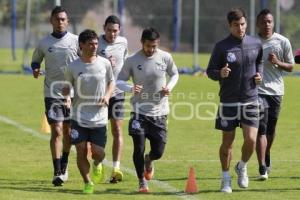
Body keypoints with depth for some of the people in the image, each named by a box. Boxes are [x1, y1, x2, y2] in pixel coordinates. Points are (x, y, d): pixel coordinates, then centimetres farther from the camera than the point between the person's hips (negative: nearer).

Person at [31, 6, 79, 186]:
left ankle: (64, 165, 33)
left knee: (68, 131, 11)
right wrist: (35, 69, -4)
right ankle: (58, 172, -9)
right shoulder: (44, 43, 3)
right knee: (56, 131, -10)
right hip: (52, 93, -1)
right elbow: (36, 60, 17)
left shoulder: (76, 40, 0)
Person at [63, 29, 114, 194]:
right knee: (81, 151, -4)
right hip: (79, 116, 0)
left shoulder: (104, 63, -1)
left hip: (99, 117, 0)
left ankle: (97, 165, 33)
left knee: (98, 152, -4)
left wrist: (107, 95, -6)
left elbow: (111, 82, 13)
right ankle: (87, 183, 15)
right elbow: (67, 86, 8)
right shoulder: (72, 67, -4)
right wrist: (65, 94, -15)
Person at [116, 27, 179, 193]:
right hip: (139, 110, -2)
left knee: (158, 152, 1)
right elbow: (119, 81, 0)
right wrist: (130, 88, -22)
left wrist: (169, 87, -7)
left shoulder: (165, 58, -3)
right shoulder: (132, 61, -8)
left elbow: (174, 74, 14)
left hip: (159, 111, 2)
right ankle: (142, 182, 13)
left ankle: (148, 161, 39)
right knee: (139, 149, -9)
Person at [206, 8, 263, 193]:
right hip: (228, 101, -2)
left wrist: (259, 74, 2)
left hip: (250, 101, 2)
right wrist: (220, 74, -22)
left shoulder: (256, 44, 3)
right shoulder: (221, 47, -7)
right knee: (227, 142, 5)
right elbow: (210, 71, -1)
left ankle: (242, 167, 21)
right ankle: (226, 179, 21)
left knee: (251, 140, -9)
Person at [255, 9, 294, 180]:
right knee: (261, 129, -12)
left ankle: (267, 156, 40)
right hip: (257, 90, -2)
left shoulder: (283, 42, 1)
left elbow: (291, 67, 7)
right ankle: (263, 168, -16)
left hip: (276, 90, 2)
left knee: (271, 129, 13)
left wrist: (277, 62, -12)